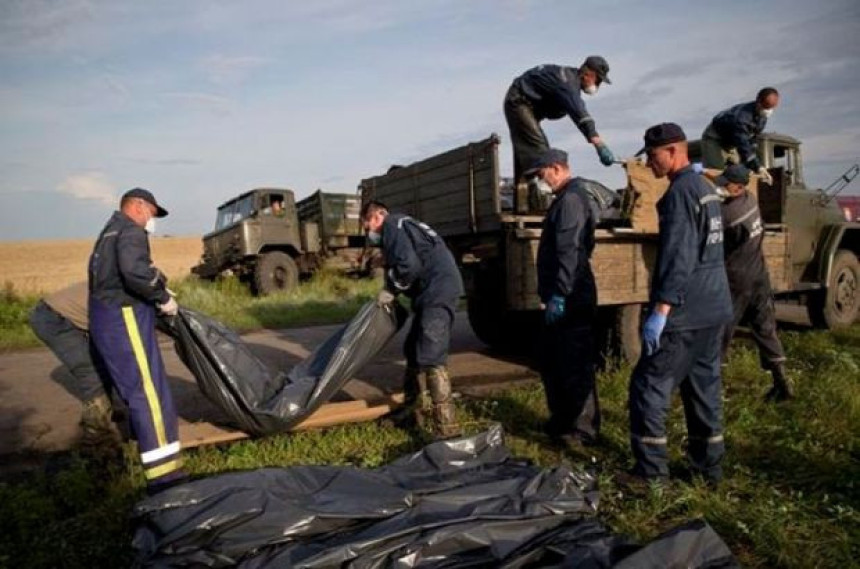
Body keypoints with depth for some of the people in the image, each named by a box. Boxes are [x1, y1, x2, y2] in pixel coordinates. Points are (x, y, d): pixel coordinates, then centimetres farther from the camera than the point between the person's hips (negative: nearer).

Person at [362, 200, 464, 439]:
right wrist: (393, 290, 17)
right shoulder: (401, 227, 26)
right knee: (414, 349, 20)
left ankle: (447, 430, -15)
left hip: (438, 292, -11)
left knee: (431, 358, -15)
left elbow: (409, 266, -18)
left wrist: (390, 289, -4)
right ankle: (418, 408, 32)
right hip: (432, 293, 11)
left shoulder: (393, 226, -5)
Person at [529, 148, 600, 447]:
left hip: (571, 299, -11)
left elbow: (570, 252, -23)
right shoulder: (565, 198, 19)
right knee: (554, 362, 17)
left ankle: (583, 429, 9)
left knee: (574, 365, -2)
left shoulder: (571, 199, -14)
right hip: (563, 297, 11)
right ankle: (562, 421, 29)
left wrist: (559, 294, -24)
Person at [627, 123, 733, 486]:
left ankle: (651, 471, 3)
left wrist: (660, 310, -25)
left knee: (649, 387, -3)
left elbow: (677, 257, -23)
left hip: (685, 312, -10)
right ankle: (708, 466, 24)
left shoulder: (681, 191, -14)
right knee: (704, 388, 15)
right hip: (713, 308, 10)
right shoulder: (705, 189, 16)